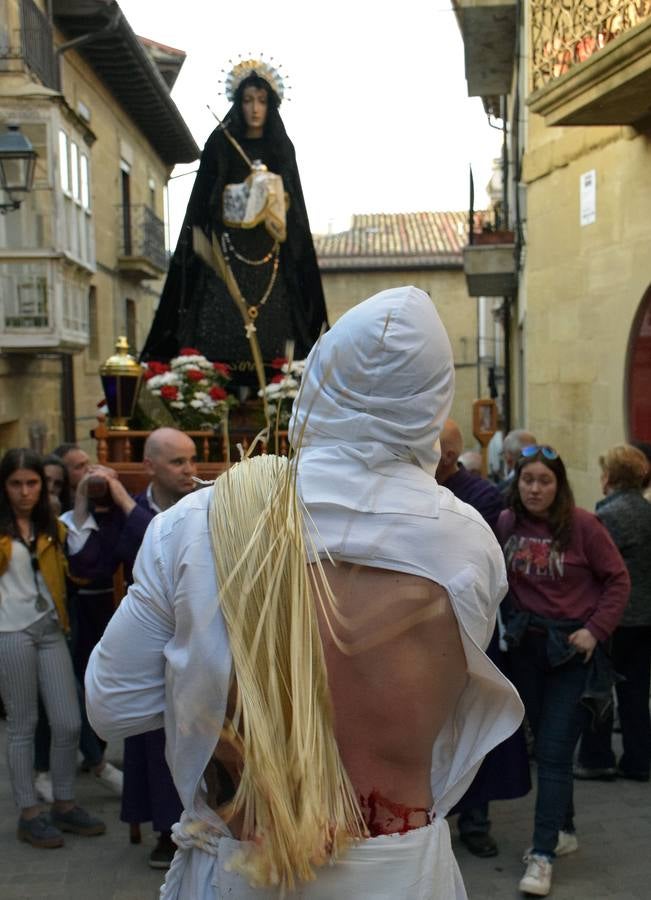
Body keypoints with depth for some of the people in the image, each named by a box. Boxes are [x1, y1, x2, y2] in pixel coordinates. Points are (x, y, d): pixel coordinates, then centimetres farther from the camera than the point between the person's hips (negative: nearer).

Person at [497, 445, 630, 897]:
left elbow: (618, 579, -6)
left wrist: (596, 630, -13)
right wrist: (514, 623, 0)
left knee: (554, 751, -6)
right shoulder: (507, 523, -2)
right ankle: (564, 830, 33)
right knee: (545, 744, 15)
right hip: (527, 644, 4)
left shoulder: (583, 525, -13)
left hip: (573, 648, -4)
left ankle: (543, 856, -1)